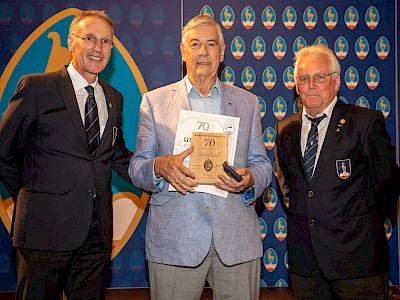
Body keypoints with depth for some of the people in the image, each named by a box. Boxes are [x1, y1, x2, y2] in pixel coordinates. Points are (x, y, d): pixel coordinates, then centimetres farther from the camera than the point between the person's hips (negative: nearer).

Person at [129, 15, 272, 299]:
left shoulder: (247, 102, 13)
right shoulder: (155, 101, 8)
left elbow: (262, 164, 12)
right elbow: (137, 167, 6)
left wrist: (250, 179, -11)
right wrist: (160, 167, -16)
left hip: (237, 239, 2)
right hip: (174, 240, -1)